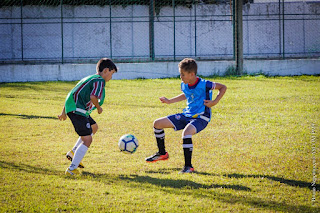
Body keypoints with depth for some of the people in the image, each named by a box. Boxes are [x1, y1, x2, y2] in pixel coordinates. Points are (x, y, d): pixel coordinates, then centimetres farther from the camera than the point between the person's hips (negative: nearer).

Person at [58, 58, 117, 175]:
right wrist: (98, 108, -3)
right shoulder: (99, 81, -6)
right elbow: (93, 97, -23)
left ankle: (73, 152, 25)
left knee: (94, 127, 30)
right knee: (87, 139, -12)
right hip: (77, 109, -10)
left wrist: (64, 111, 29)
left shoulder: (90, 78, 24)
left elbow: (72, 93, 27)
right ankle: (72, 169, -15)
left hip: (70, 107, 10)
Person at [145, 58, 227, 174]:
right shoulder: (184, 85, 3)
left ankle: (188, 166, -28)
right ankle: (162, 153, 24)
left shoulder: (204, 85, -19)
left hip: (201, 117, -8)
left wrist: (215, 102, -18)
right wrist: (169, 101, 21)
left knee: (186, 132, -39)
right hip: (187, 115, 8)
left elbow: (223, 87, -8)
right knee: (157, 123, 4)